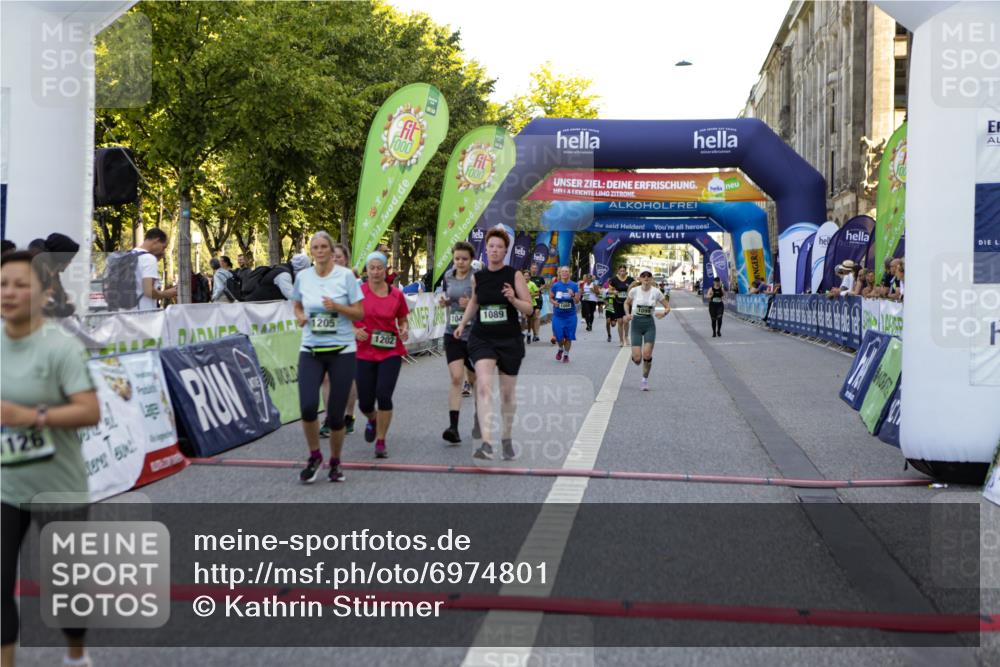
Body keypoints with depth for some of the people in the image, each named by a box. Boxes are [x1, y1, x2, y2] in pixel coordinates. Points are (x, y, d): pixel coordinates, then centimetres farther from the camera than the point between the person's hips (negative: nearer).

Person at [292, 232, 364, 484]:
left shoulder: (346, 275, -4)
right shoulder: (302, 276, 4)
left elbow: (360, 313, -3)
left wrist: (337, 307, -20)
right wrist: (300, 317, -1)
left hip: (342, 350, -2)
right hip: (310, 350, 2)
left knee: (336, 414, 0)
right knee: (308, 407, -16)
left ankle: (335, 462, 25)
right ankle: (314, 456, 10)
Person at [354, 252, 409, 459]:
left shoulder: (396, 295, 1)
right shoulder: (358, 292, -3)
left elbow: (403, 320, 14)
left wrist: (405, 330, -7)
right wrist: (355, 330, -14)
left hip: (391, 352, 0)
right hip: (364, 353, 0)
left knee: (384, 396, -13)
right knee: (365, 402, 2)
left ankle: (381, 442, 5)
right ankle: (373, 420, 41)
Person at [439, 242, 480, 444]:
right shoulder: (448, 276, 6)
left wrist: (472, 304, -24)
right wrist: (442, 300, -1)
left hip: (474, 334, -3)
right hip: (453, 333, 3)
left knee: (474, 379, 11)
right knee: (456, 378, -10)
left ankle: (479, 415, 35)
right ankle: (453, 426, -15)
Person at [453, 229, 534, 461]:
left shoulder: (514, 275, -4)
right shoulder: (477, 277, 3)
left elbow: (529, 308, -4)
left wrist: (513, 300, -23)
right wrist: (462, 324, 16)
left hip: (510, 340, -1)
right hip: (482, 339, 1)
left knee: (508, 393, 11)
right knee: (484, 386, -19)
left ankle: (506, 440, 31)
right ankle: (487, 443, -27)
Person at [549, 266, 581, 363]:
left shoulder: (574, 285, -1)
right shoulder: (555, 285, 0)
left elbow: (577, 301, -1)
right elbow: (550, 297, 11)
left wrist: (573, 295, -22)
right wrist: (554, 302, -11)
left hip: (570, 315, 0)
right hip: (558, 315, 0)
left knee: (568, 337, 4)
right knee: (559, 336, -1)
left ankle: (566, 355, 22)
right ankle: (560, 349, 30)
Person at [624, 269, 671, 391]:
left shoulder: (656, 292, -4)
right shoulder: (634, 290, -3)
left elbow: (667, 306, 5)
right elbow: (627, 303, 14)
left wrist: (664, 313, -17)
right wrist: (627, 314, -5)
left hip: (649, 324, 0)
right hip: (636, 323, 0)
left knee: (647, 353, -14)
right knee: (637, 358, -9)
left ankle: (645, 379, 8)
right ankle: (634, 356, 32)